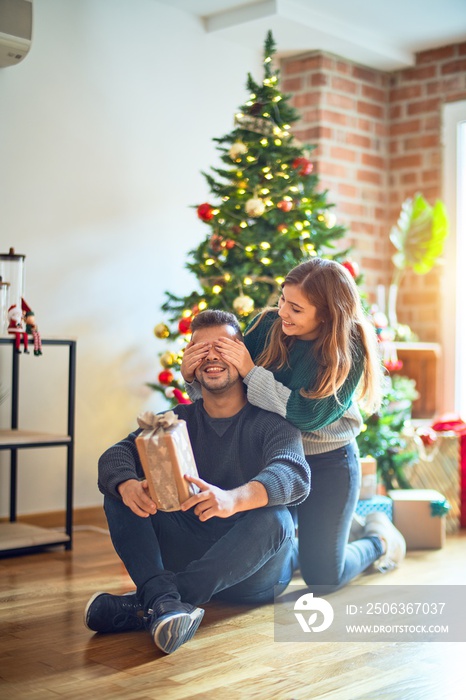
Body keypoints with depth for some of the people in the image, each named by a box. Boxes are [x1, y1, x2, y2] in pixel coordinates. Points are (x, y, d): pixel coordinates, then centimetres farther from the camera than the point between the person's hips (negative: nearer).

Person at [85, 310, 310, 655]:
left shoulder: (270, 420, -6)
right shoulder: (180, 420, 8)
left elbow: (296, 474, -26)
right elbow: (116, 454, -6)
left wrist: (234, 499, -47)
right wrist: (127, 485, -33)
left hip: (254, 570, -3)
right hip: (188, 556, 4)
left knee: (273, 518, -35)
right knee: (119, 492, -14)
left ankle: (147, 606, -40)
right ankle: (166, 600, -40)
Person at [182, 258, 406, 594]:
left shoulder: (350, 350, -18)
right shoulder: (268, 325, -10)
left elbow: (309, 415, -26)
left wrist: (251, 372, -28)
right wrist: (192, 375, -23)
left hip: (327, 463, -4)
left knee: (323, 578, -2)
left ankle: (379, 539, 30)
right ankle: (336, 526, 33)